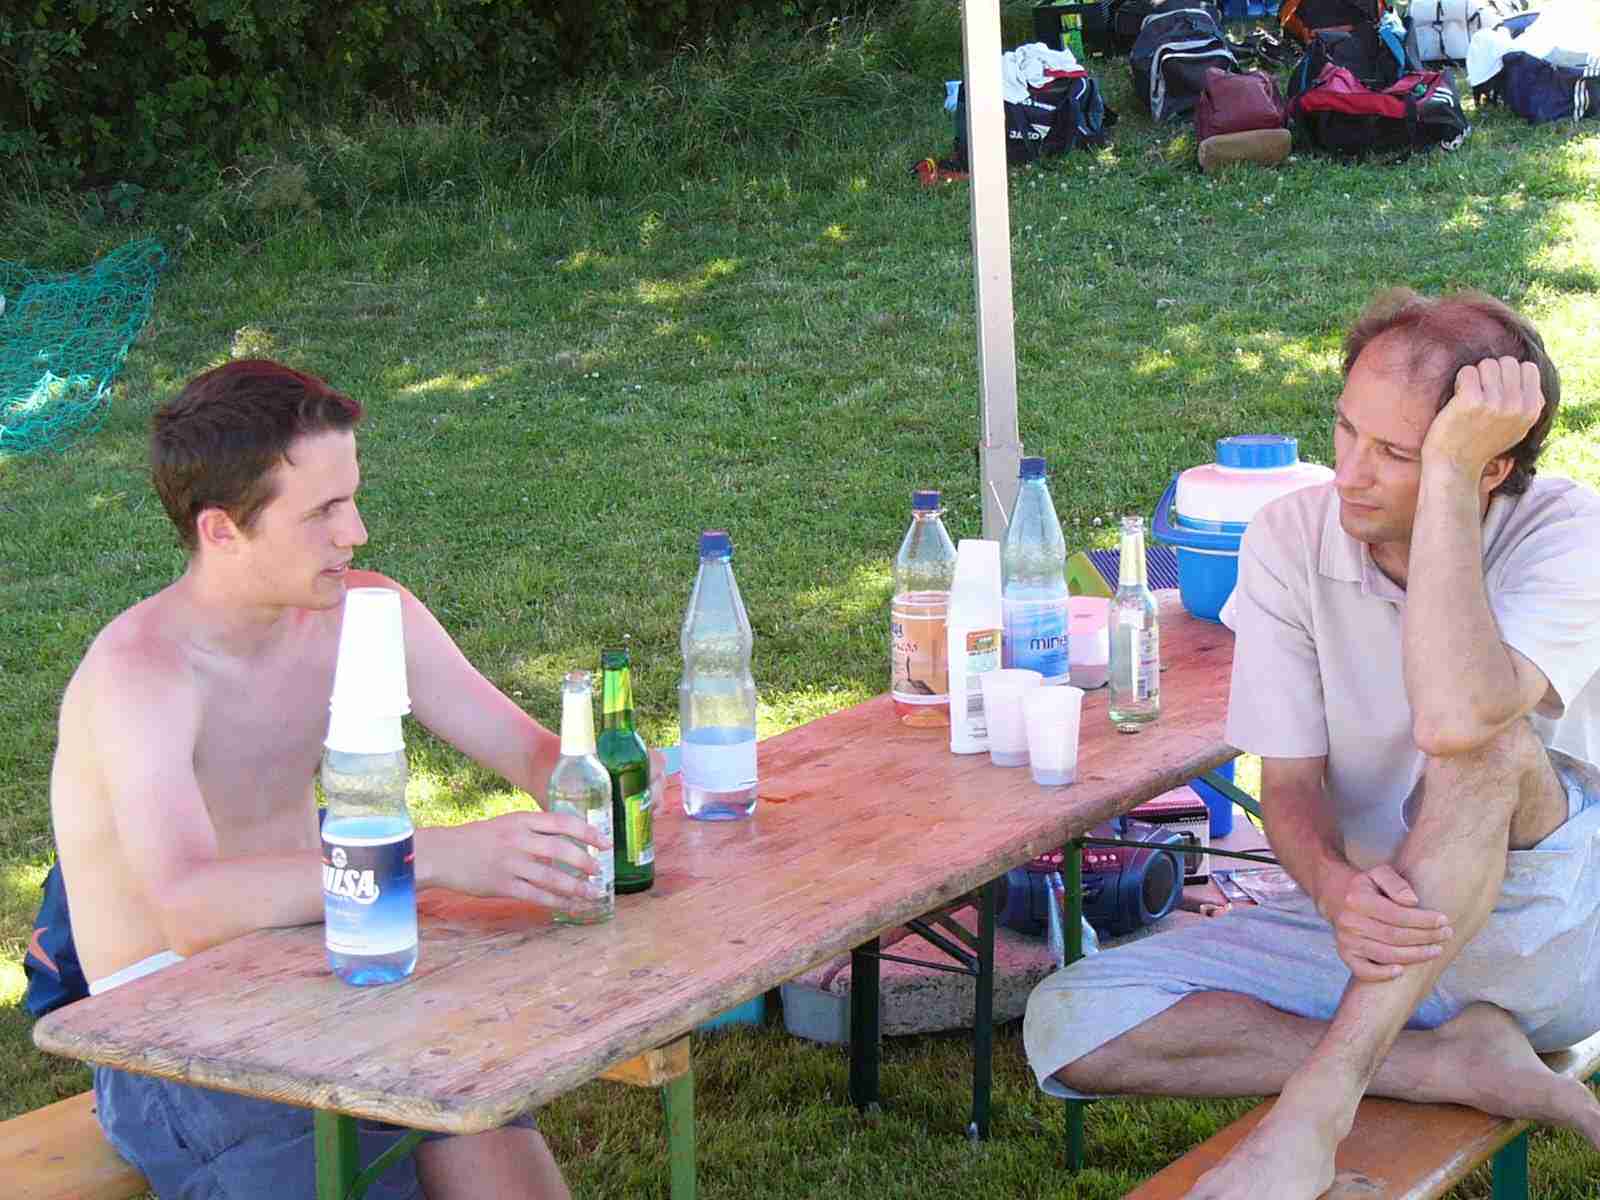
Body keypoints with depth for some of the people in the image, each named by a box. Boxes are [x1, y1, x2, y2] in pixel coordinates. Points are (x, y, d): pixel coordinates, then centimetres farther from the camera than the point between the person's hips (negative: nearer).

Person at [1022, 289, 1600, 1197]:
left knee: (1485, 742, -37)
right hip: (1377, 920, 4)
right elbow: (1290, 782, -7)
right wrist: (1334, 884, -31)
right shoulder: (1291, 539, -6)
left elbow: (1457, 721, -38)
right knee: (1069, 1026, -16)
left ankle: (1317, 1107, -34)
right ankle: (1454, 1061, -20)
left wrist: (1449, 472, -34)